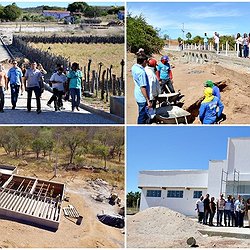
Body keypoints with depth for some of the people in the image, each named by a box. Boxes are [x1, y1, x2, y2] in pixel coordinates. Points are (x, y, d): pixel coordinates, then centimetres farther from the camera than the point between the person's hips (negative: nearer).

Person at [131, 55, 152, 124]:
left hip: (138, 96, 10)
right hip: (143, 98, -10)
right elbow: (143, 88, -30)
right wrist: (148, 101, -28)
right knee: (142, 116, 3)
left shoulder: (134, 67, 0)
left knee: (142, 114, 27)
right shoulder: (141, 72, -28)